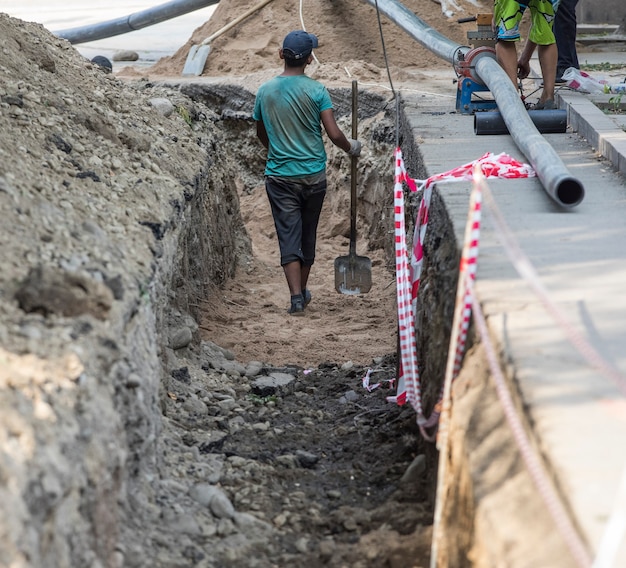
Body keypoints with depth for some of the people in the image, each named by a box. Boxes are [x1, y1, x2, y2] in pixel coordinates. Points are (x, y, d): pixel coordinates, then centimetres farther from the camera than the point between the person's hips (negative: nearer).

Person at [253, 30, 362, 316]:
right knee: (308, 234, 15)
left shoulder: (265, 91, -1)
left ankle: (296, 295, -13)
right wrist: (351, 147, 8)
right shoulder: (316, 90, -9)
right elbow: (334, 134, -13)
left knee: (289, 236, -1)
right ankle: (303, 290, 28)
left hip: (279, 176, 0)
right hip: (313, 174, 0)